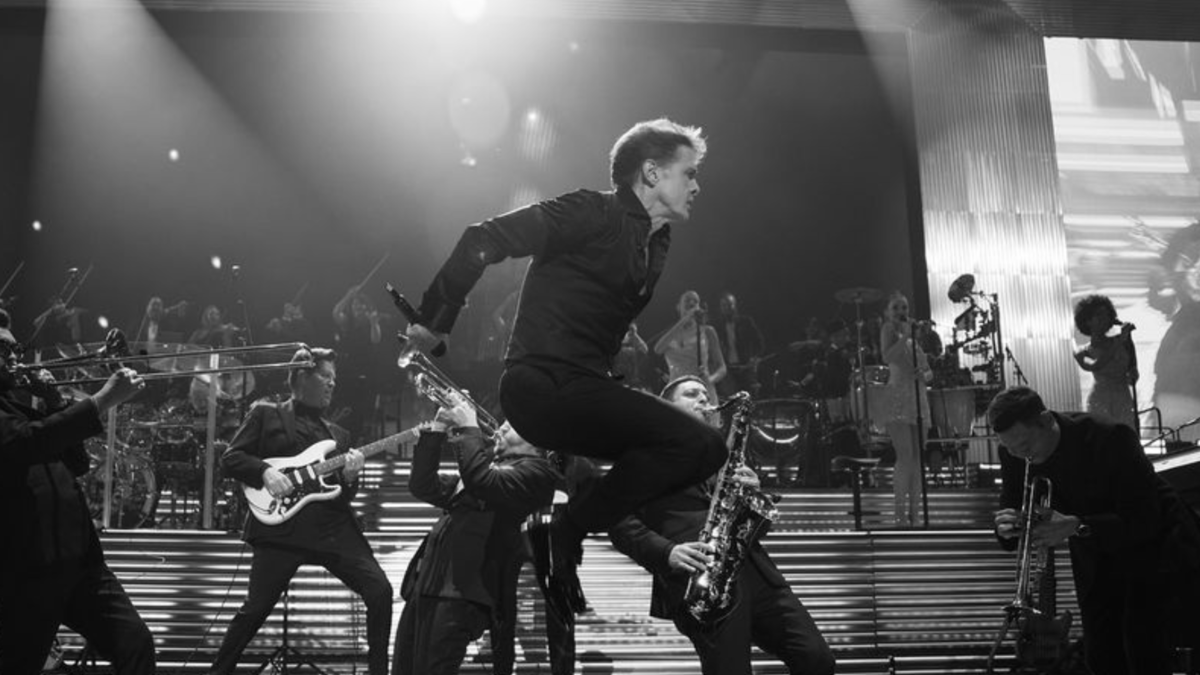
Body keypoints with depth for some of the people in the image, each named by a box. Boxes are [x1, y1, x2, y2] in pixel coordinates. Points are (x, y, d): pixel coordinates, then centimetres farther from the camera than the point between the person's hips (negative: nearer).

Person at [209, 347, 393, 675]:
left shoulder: (337, 433, 22)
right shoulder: (265, 414, 10)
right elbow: (230, 457, 3)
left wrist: (349, 478, -2)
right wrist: (266, 471, -14)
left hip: (334, 527, 4)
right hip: (281, 526, -4)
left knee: (380, 591, -8)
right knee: (256, 608, -2)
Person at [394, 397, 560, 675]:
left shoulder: (536, 470, -1)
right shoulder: (491, 462, 25)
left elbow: (481, 481, -19)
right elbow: (423, 487, 20)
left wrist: (469, 429, -7)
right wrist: (435, 433, 13)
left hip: (463, 591, -8)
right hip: (426, 583, 8)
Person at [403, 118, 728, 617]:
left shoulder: (655, 243, 18)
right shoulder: (595, 214, -9)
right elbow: (485, 239, -14)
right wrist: (433, 322, -11)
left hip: (585, 389, 9)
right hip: (544, 385, -9)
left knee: (705, 451, 4)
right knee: (694, 442, -21)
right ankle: (564, 533, -11)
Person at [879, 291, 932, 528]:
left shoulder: (913, 336, 22)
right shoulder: (889, 329, 4)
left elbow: (929, 371, 20)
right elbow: (887, 357, -16)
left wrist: (924, 375, -2)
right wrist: (905, 336, -17)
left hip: (918, 399, 7)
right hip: (897, 399, -7)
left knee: (917, 459, 4)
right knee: (905, 456, -15)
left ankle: (913, 515, 7)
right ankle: (900, 515, -14)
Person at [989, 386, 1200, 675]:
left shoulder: (1111, 438, -30)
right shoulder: (1014, 454, -15)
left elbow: (1144, 520, -29)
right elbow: (1010, 505, -6)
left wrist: (1076, 526, -41)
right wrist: (1007, 528, -30)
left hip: (1152, 545, -5)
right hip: (1094, 558, 5)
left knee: (1144, 650, -14)